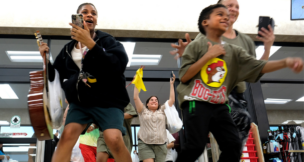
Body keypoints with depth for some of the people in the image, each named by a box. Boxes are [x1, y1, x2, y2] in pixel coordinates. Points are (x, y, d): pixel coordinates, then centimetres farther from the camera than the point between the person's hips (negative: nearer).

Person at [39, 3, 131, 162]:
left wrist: (89, 42, -24)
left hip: (107, 100, -3)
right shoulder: (68, 49, 14)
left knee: (114, 139, -24)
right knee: (68, 134, -22)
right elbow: (56, 77, 20)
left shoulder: (107, 40, 2)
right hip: (80, 102, 4)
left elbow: (119, 65, -18)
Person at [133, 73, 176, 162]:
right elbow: (136, 98, 6)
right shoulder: (143, 111, 13)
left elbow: (172, 100, 13)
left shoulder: (162, 111, 18)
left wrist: (171, 84, 14)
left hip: (160, 144, 2)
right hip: (145, 144, -2)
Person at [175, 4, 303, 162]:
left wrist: (286, 62, -17)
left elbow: (259, 66, 0)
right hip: (196, 103, -5)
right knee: (196, 145, -13)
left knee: (233, 144, -1)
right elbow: (183, 77, -8)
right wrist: (208, 56, -13)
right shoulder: (196, 45, -1)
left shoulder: (234, 51, 10)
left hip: (219, 106, 5)